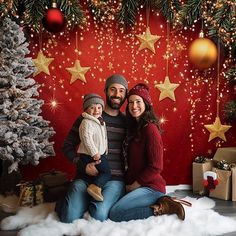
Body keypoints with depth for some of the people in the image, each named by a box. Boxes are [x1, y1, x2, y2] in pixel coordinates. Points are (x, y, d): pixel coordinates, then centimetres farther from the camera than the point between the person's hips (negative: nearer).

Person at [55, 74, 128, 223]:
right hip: (85, 176, 0)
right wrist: (83, 166, -9)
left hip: (114, 179, 0)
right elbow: (68, 145, 6)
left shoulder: (127, 122, 9)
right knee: (69, 217, -17)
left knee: (99, 215, -25)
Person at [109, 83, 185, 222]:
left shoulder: (150, 128, -17)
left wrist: (134, 185, -10)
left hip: (150, 187, -9)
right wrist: (128, 184, 2)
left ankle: (160, 208, -5)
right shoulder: (134, 127, 11)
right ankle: (159, 201, 10)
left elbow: (156, 167, -19)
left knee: (115, 214, -18)